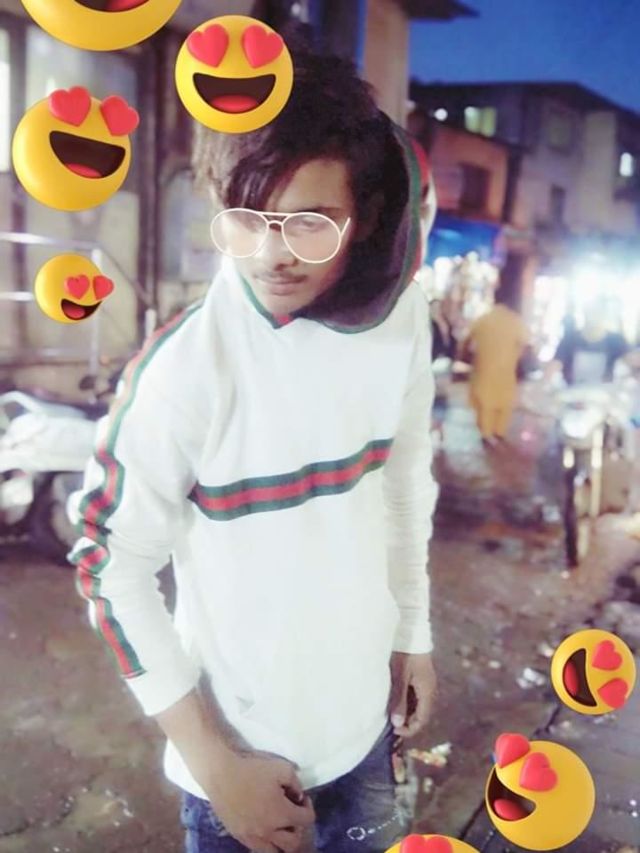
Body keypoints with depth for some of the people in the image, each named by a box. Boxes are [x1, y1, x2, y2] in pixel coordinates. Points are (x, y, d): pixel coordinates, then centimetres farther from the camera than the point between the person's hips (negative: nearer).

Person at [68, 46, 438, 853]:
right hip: (242, 745, -4)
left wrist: (414, 632, 11)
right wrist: (213, 761, -12)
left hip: (362, 718, 5)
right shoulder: (186, 366, -24)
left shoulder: (400, 316, -11)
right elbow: (111, 563, -16)